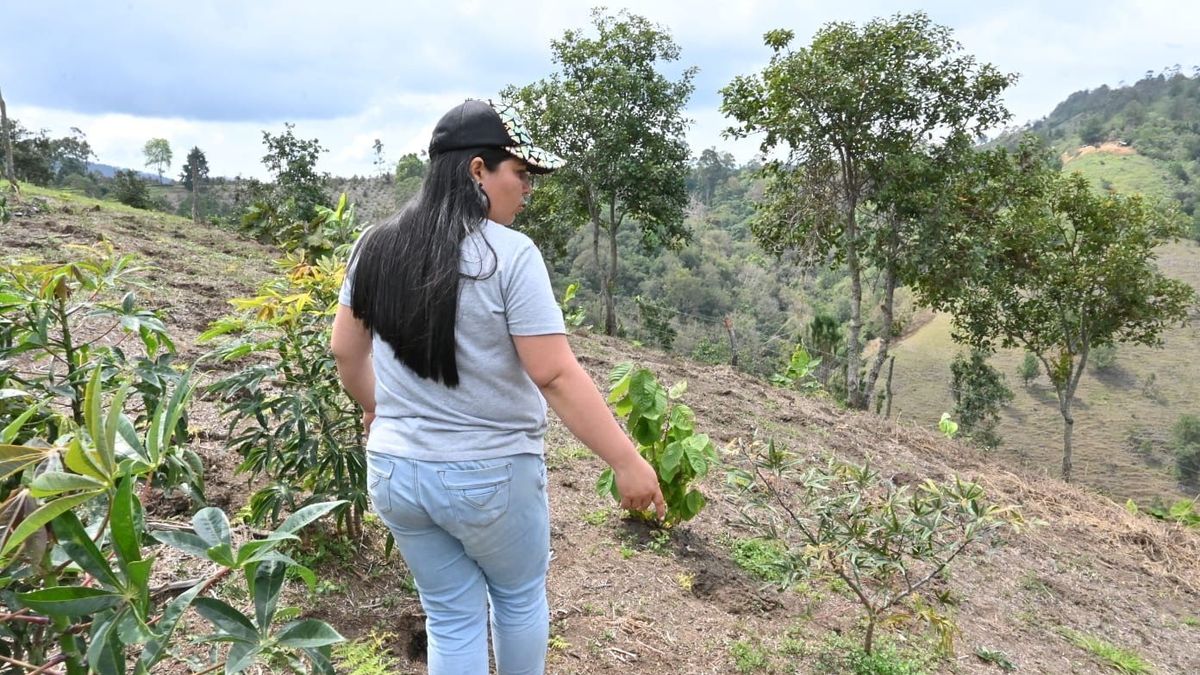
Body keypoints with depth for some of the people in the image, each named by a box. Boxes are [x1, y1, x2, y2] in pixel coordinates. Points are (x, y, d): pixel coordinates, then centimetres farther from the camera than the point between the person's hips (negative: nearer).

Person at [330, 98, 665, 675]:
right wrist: (627, 462, -16)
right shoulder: (509, 254, -18)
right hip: (490, 476, -5)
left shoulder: (377, 247, 1)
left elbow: (345, 350, 10)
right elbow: (557, 377, -22)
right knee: (520, 599, 22)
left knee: (451, 620, 19)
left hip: (395, 471, 5)